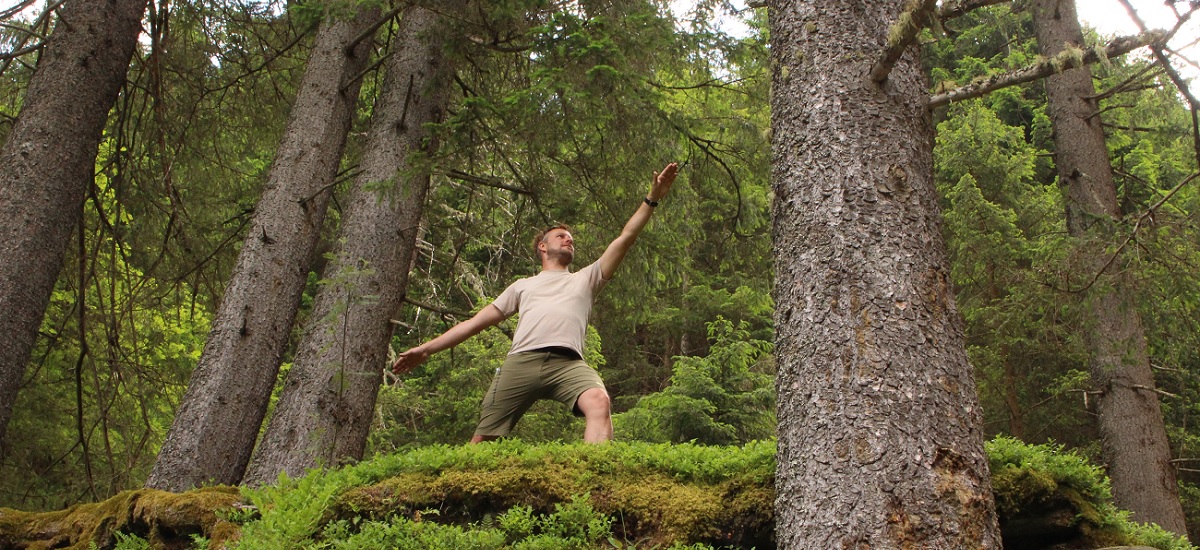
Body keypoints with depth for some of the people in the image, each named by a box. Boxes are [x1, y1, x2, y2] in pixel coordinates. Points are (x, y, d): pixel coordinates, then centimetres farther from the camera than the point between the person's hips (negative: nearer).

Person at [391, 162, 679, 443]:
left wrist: (652, 198, 12)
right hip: (521, 361, 1)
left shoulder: (585, 279, 31)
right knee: (484, 438, -6)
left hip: (568, 363, -1)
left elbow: (625, 237, 22)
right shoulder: (523, 286, 33)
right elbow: (476, 321, 29)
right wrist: (426, 349, 22)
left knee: (599, 401, -33)